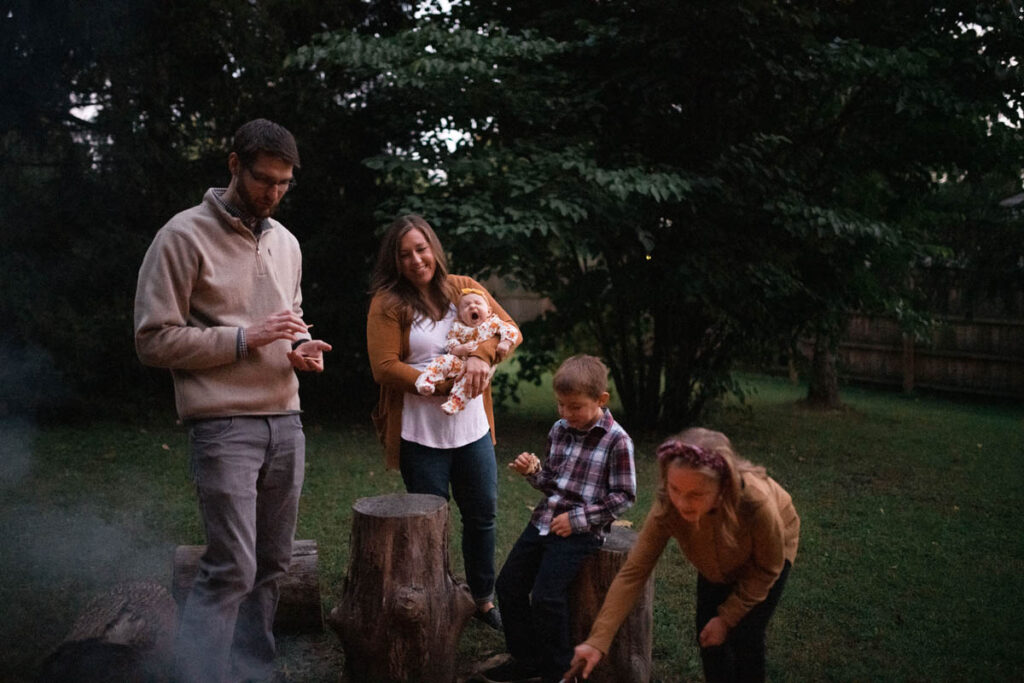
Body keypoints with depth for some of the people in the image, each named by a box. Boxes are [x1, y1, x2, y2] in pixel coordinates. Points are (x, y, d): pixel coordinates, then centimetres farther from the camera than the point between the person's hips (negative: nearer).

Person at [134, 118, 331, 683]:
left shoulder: (286, 242, 15)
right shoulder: (185, 235, -6)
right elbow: (154, 340, -9)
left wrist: (303, 346, 4)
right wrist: (244, 338, -16)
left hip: (285, 422, 7)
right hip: (224, 425, -6)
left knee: (271, 565, 11)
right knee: (231, 570, -11)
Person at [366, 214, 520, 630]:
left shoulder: (463, 288, 5)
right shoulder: (387, 303, -5)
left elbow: (509, 328, -2)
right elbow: (385, 367, -12)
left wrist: (480, 356, -22)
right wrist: (447, 385, -18)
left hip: (472, 429, 4)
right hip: (420, 435, -3)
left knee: (483, 516, 14)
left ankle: (483, 599, 32)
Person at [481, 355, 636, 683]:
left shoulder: (617, 441, -13)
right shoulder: (559, 430, 6)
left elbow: (623, 496, -12)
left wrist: (577, 519, -16)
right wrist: (533, 471, -6)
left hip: (580, 530, -7)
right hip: (544, 520, 7)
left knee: (546, 596, -16)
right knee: (508, 585, 6)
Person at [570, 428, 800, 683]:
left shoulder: (755, 502, -44)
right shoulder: (667, 508, -38)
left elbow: (767, 569, -25)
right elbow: (632, 573, -34)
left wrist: (727, 617, -19)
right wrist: (598, 640, -39)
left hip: (765, 551, -3)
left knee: (746, 638, -7)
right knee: (709, 639, 2)